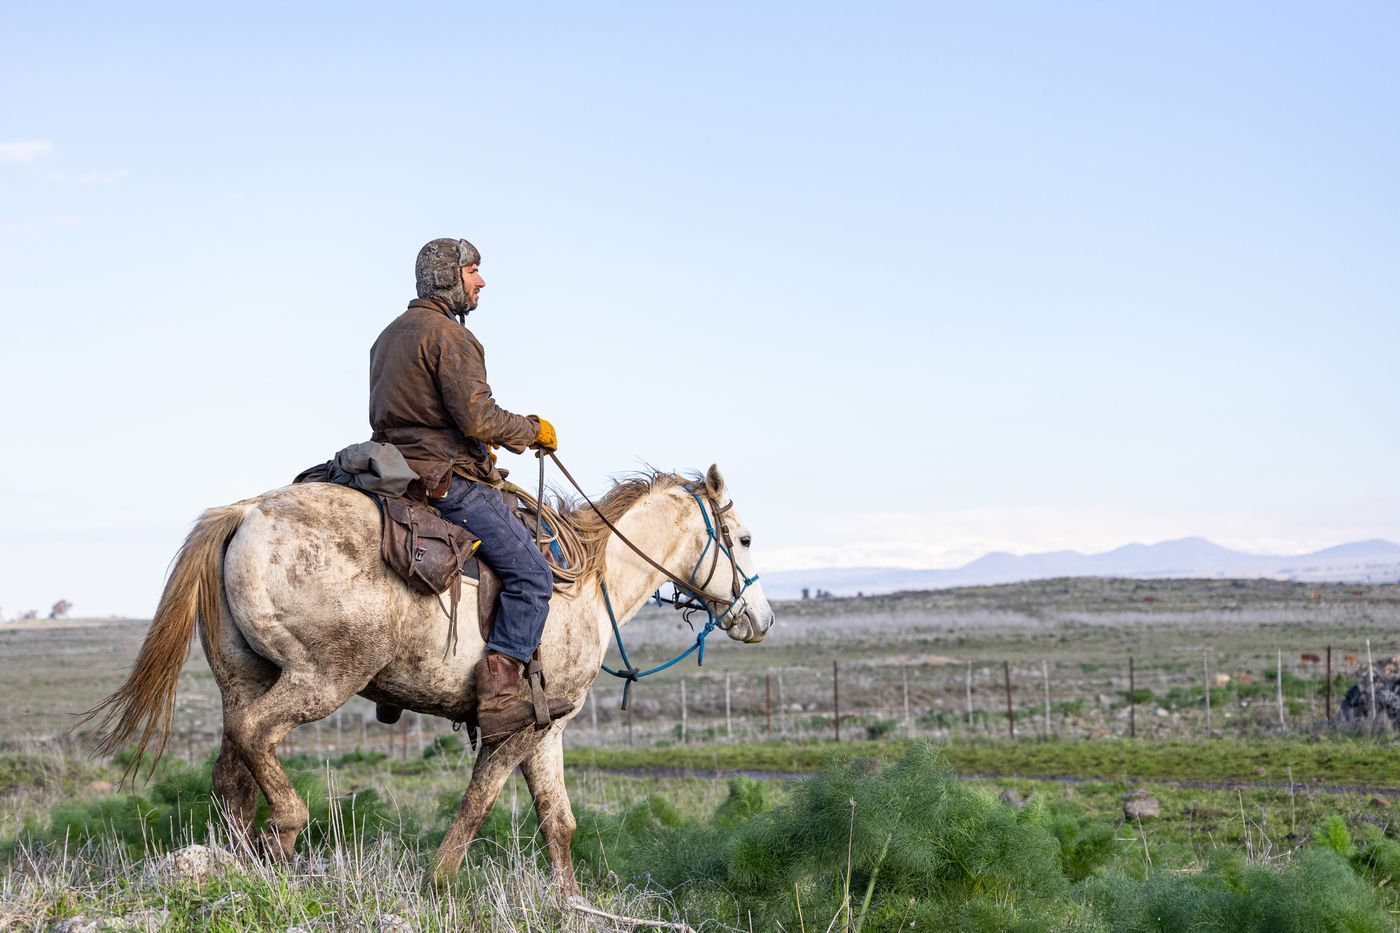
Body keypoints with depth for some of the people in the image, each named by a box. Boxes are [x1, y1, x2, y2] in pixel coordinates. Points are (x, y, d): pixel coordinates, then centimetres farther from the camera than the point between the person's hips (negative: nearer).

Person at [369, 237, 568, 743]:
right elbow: (478, 418, -22)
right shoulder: (448, 335, -13)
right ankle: (500, 693, -21)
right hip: (448, 477, -10)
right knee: (531, 576, -11)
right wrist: (533, 430, -6)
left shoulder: (389, 336, 18)